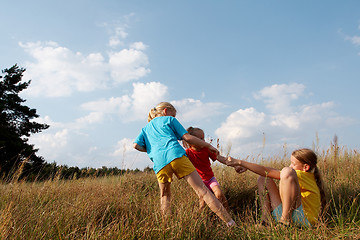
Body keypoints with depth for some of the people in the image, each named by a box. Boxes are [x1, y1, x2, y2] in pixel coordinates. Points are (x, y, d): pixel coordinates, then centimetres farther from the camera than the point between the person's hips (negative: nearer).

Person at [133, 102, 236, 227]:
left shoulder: (145, 128, 32)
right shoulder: (169, 120, 21)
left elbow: (136, 145, 15)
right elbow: (187, 137, 12)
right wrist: (208, 146, 19)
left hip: (159, 162, 3)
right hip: (176, 155, -3)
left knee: (165, 195, 25)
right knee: (202, 190, -5)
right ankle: (230, 222, -9)